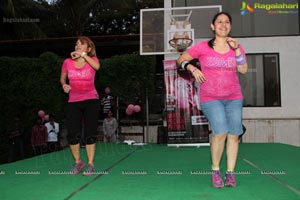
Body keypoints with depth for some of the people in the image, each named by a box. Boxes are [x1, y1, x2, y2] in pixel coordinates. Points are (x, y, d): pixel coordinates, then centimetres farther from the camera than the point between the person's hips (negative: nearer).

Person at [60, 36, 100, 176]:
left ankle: (90, 164, 12)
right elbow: (62, 78, 17)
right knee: (72, 135, -3)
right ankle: (77, 162, 20)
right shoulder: (67, 62, 3)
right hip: (73, 102, 2)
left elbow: (97, 66, -25)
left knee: (90, 133, -3)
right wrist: (64, 85, -4)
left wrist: (83, 55, -20)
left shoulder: (92, 59, 0)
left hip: (91, 100, -2)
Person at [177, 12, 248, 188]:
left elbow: (243, 70, -2)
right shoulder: (203, 47, -1)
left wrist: (236, 49, -9)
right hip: (211, 98, -3)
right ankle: (215, 170, 4)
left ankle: (230, 173, 11)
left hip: (234, 98, 4)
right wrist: (193, 69, -11)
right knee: (220, 132, -18)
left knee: (234, 134, -2)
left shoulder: (236, 46, 8)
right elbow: (181, 59, 6)